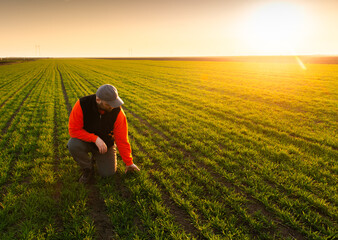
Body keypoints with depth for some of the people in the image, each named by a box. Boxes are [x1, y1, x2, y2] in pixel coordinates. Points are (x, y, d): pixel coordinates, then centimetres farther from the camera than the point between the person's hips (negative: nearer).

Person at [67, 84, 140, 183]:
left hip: (105, 143, 1)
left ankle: (96, 156, 24)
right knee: (73, 145, -33)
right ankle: (87, 169, -4)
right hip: (86, 141, -1)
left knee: (108, 173, -10)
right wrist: (95, 139, -35)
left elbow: (122, 140, -17)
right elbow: (74, 130, -24)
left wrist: (129, 163, -11)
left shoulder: (117, 112, -24)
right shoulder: (82, 105, -28)